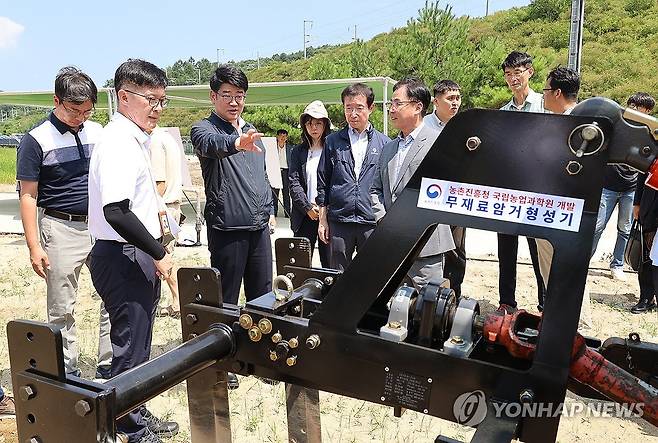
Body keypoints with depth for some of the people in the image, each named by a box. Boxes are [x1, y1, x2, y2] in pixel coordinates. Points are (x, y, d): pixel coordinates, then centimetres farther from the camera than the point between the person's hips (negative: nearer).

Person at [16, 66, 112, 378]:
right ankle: (68, 372, 21)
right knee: (62, 309, 7)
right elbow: (28, 195, -6)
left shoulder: (98, 133, 7)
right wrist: (34, 247, -10)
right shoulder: (36, 140, -6)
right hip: (62, 229, -4)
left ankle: (110, 365, 16)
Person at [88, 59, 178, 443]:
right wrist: (158, 253, -21)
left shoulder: (134, 140, 13)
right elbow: (115, 212, -28)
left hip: (137, 256, 10)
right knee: (131, 347, 2)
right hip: (123, 257, -10)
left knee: (137, 343, 20)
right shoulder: (119, 144, -19)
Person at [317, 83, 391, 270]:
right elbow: (323, 183, 9)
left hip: (373, 222, 0)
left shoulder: (385, 143, 5)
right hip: (339, 223, 1)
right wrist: (323, 220, 6)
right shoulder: (333, 141, 7)